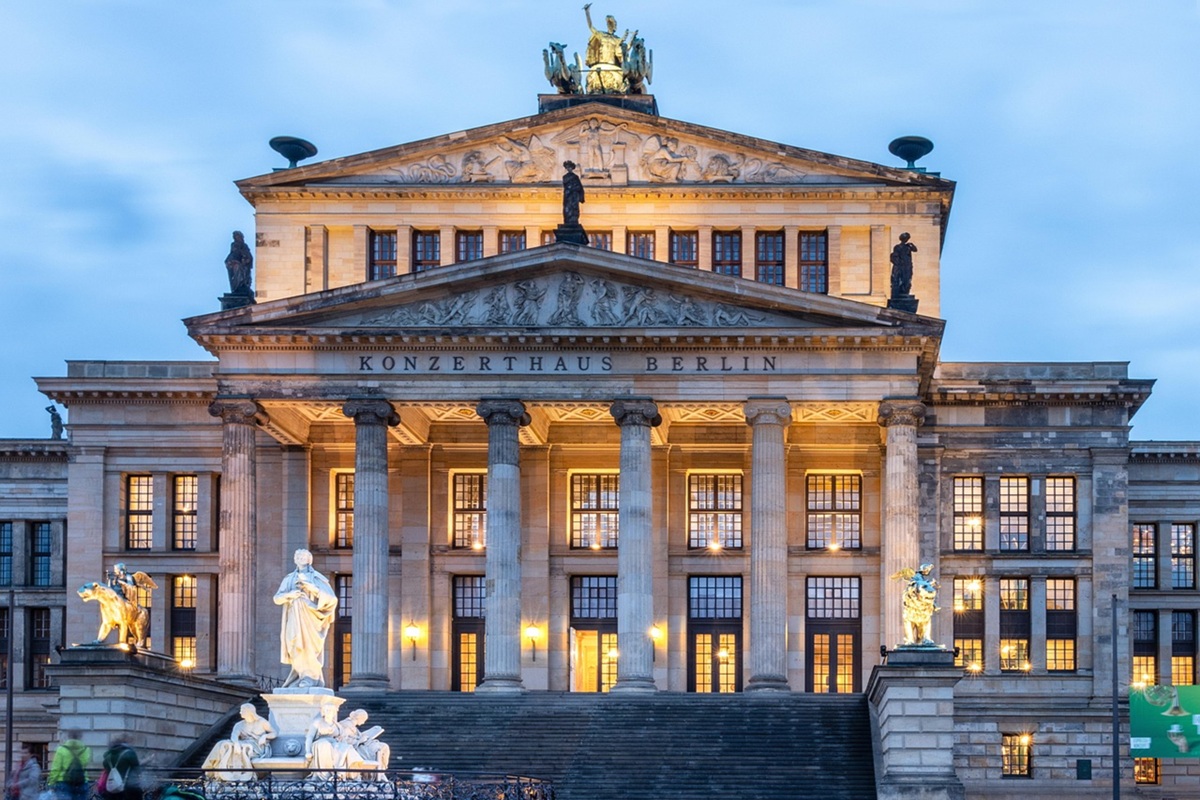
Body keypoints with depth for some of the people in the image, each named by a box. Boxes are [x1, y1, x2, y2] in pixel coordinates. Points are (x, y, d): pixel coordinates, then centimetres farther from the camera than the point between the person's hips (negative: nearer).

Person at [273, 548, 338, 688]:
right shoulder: (289, 578, 17)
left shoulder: (317, 578, 6)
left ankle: (311, 676, -15)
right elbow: (277, 598, 9)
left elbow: (331, 598, -2)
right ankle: (303, 675, 2)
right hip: (294, 618, 4)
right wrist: (289, 595, -11)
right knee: (296, 647, -4)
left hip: (309, 617, -4)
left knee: (309, 645, -16)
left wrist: (315, 589, -16)